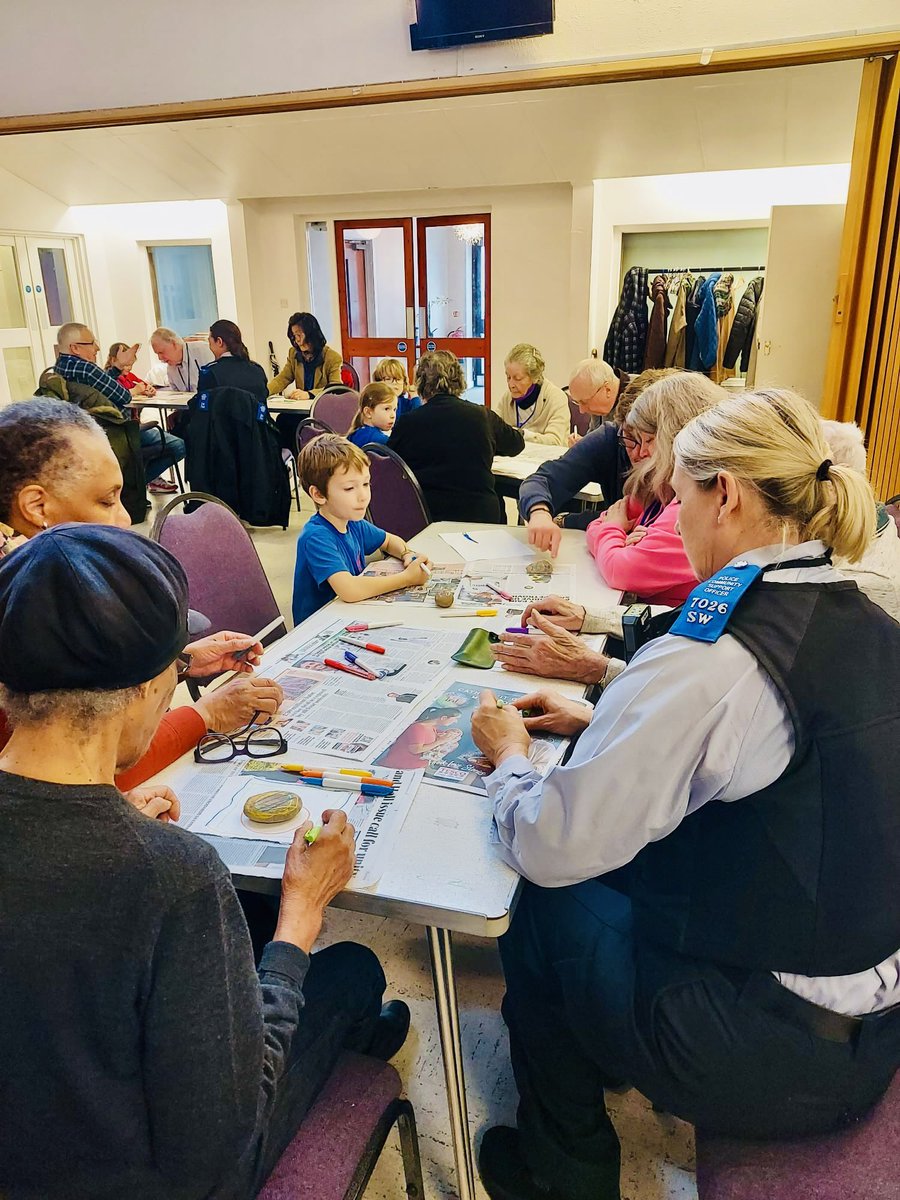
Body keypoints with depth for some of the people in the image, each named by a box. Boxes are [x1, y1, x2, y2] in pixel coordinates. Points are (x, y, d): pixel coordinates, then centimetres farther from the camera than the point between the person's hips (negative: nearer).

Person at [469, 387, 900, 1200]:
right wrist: (600, 721, 8)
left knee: (543, 906, 12)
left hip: (774, 1057, -7)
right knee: (609, 874, 19)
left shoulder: (711, 658, -29)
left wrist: (510, 757, -4)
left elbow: (548, 849, -24)